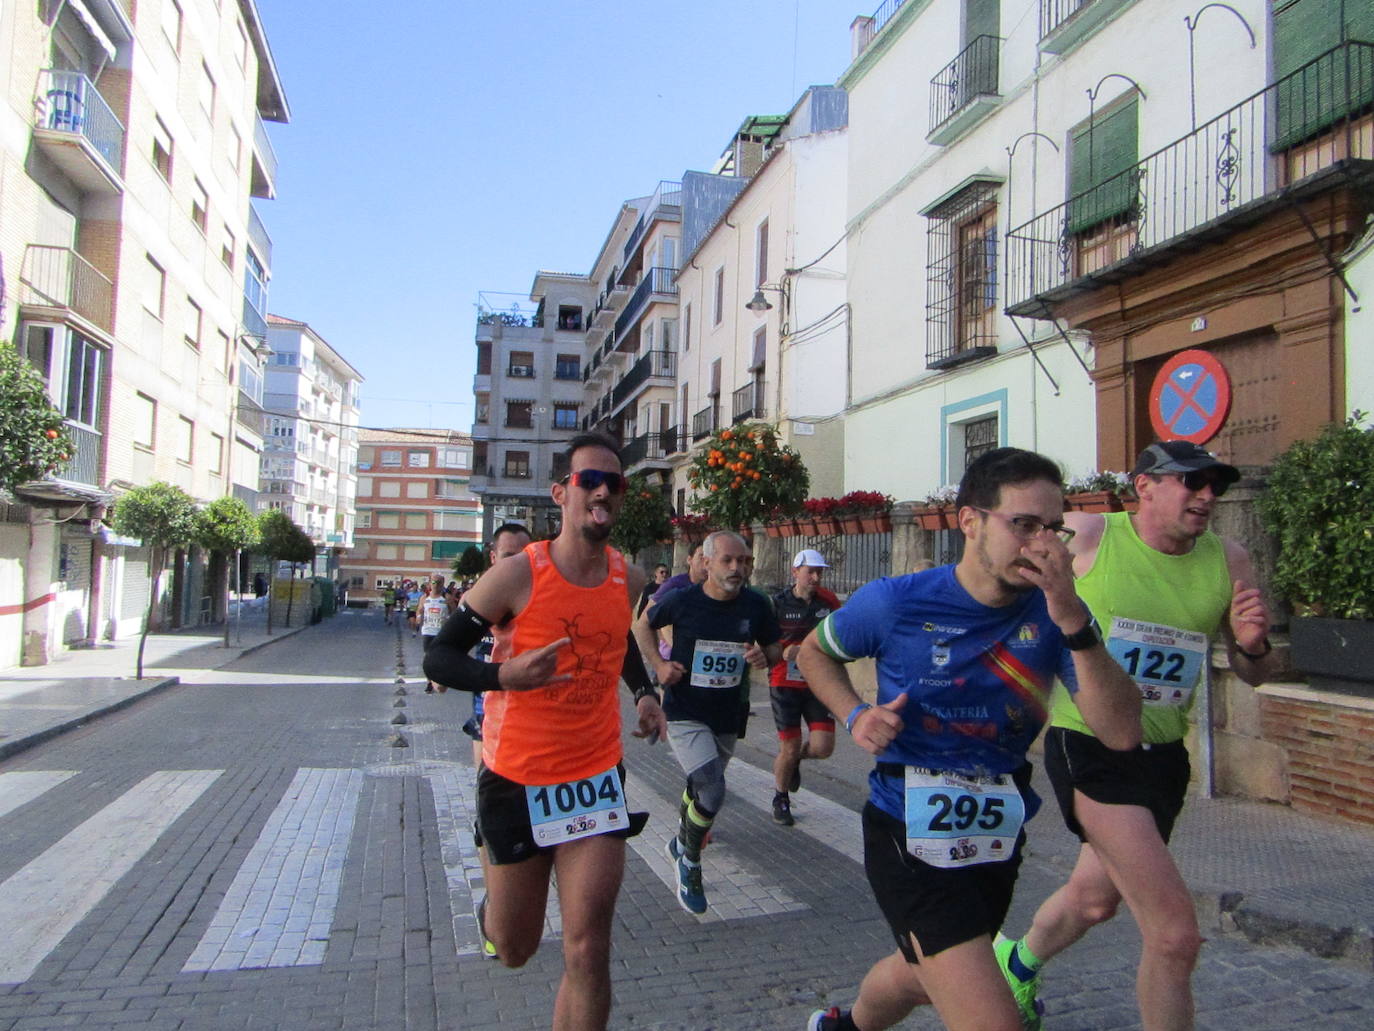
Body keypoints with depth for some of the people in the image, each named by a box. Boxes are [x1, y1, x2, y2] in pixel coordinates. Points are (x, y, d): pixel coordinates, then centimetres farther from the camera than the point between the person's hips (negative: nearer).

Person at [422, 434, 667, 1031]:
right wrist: (504, 675, -28)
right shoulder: (517, 576, -14)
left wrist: (643, 693, 4)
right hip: (516, 778, -2)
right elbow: (438, 658, -10)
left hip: (596, 776, 3)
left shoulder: (629, 579, 0)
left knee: (587, 951, -4)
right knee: (514, 949, 15)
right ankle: (491, 908, 51)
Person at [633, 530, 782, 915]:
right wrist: (659, 664, -9)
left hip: (727, 717, 4)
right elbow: (643, 625, 4)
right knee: (712, 790, -19)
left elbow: (775, 648, 8)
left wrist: (766, 657, -16)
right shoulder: (682, 601, -14)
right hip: (685, 714, -4)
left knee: (700, 787, 23)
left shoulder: (756, 605, -6)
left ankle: (681, 842, 52)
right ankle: (690, 861, 8)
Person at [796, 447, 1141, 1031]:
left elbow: (1121, 733, -21)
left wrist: (1073, 622, -31)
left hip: (998, 839, 5)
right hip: (910, 836, -5)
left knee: (922, 978, 29)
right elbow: (814, 652, 2)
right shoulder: (895, 603, -17)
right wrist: (855, 715, -15)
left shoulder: (1054, 614, -10)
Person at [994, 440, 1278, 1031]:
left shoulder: (1228, 562, 1)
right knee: (1175, 933, -15)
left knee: (1096, 898, 26)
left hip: (1162, 756, 6)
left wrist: (1252, 646, -12)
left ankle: (1021, 963, 56)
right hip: (1089, 748, -6)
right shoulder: (1085, 537, -13)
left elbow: (1255, 676, 8)